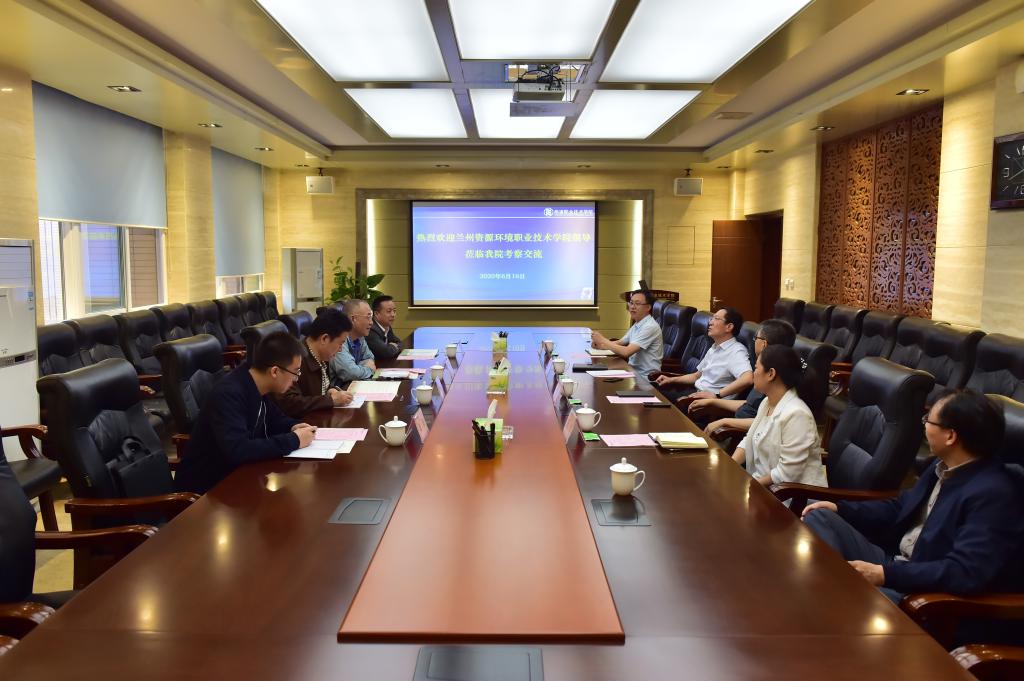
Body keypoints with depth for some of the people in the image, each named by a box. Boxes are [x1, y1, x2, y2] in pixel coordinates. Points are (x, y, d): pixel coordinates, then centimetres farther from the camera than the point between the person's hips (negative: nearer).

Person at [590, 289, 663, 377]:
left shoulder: (650, 327, -17)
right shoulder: (636, 325, 11)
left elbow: (627, 352, -24)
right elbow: (619, 343, 19)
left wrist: (603, 341, -13)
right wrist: (600, 345, -1)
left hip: (645, 377, -8)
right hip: (633, 370, 8)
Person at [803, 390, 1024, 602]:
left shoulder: (993, 494, -22)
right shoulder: (945, 466, 6)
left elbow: (966, 572, -28)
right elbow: (901, 507, 19)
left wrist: (885, 574, -28)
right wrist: (840, 508, 7)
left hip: (924, 590, -9)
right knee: (819, 517, -2)